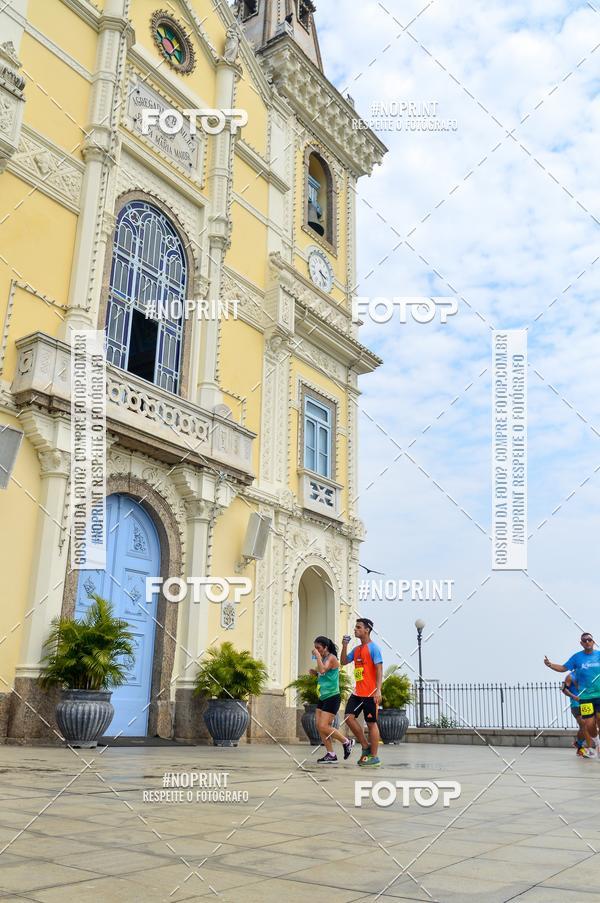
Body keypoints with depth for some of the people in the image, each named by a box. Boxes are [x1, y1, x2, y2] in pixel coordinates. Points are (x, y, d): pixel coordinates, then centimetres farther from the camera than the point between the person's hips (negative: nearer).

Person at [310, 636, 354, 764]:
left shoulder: (331, 658, -12)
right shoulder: (323, 659, 14)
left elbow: (323, 670, -29)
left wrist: (318, 656, -21)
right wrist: (315, 672, 8)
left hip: (332, 697, -9)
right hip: (322, 697, 9)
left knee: (323, 727, -12)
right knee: (319, 726, 3)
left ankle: (347, 742, 7)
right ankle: (330, 755, 10)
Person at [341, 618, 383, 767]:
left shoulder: (373, 647, -9)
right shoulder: (356, 649, 14)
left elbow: (379, 669, -15)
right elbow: (344, 662, 18)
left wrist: (378, 690, -23)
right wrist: (344, 645, 4)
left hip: (370, 693, -8)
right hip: (357, 692, 8)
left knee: (371, 723, -1)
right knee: (349, 717, 1)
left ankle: (374, 757, 8)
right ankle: (366, 747, 14)